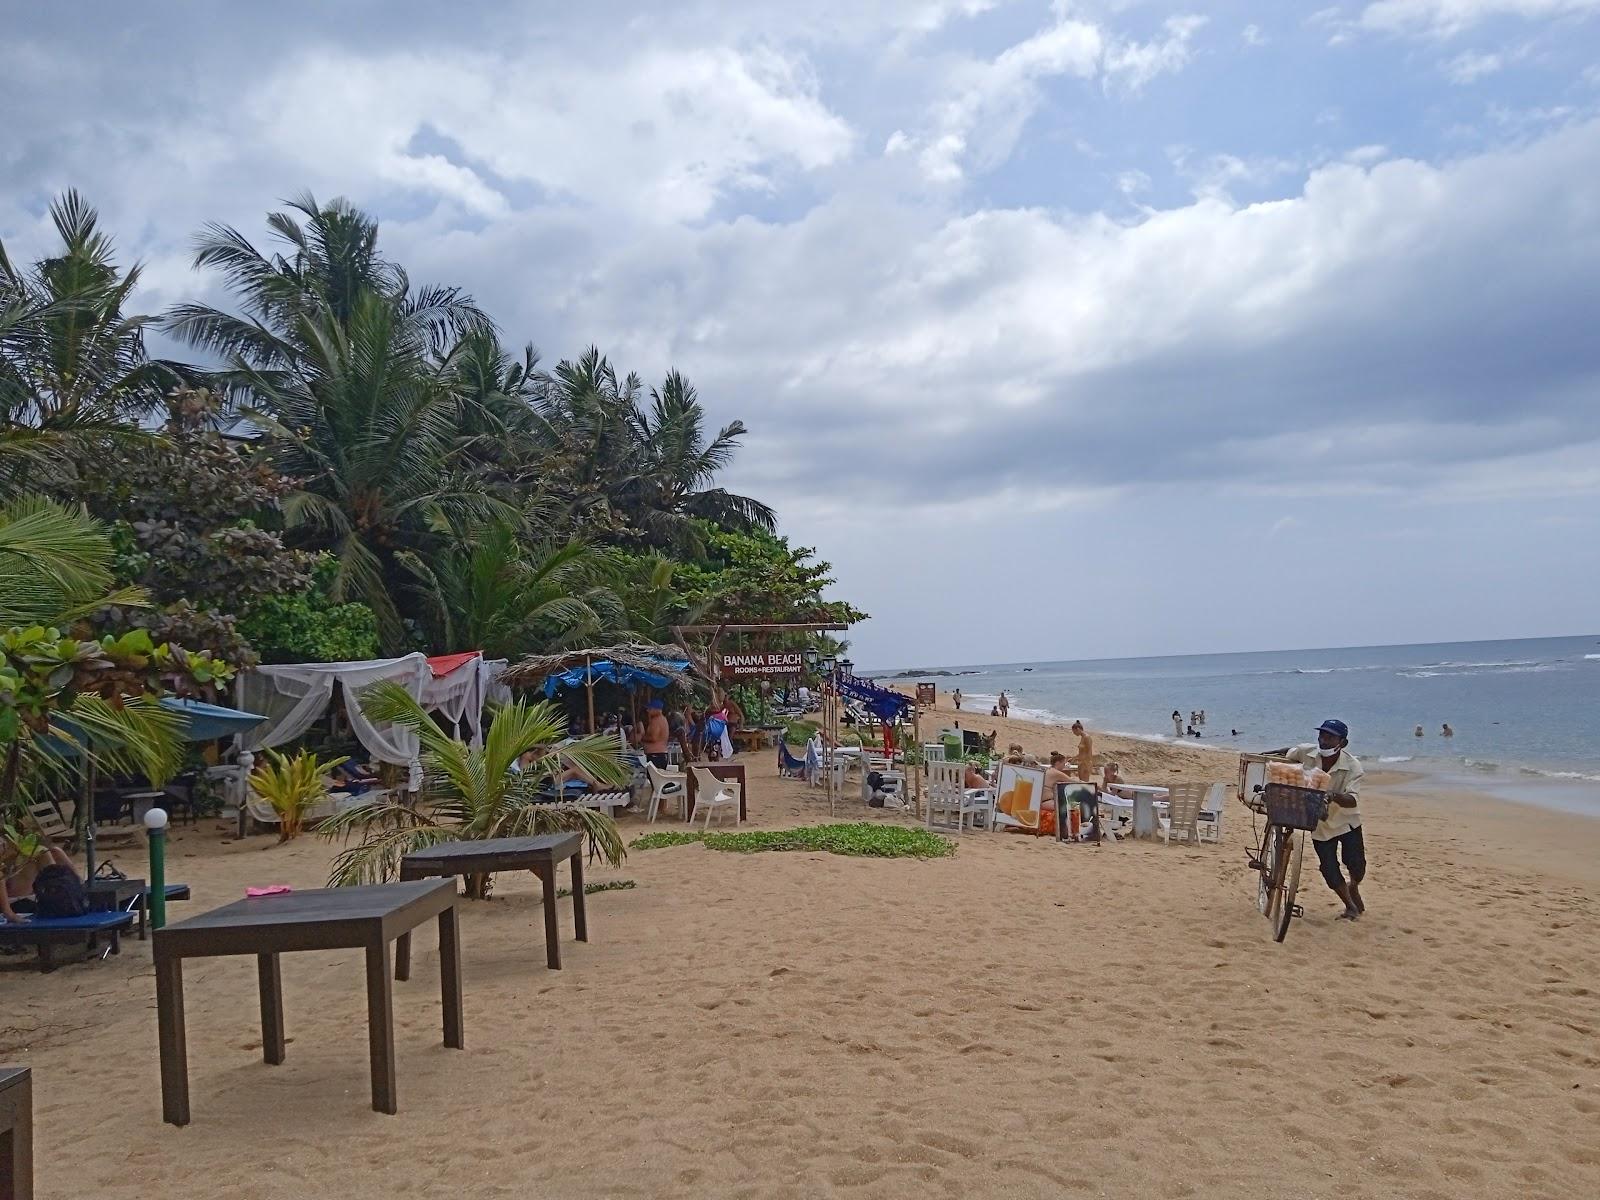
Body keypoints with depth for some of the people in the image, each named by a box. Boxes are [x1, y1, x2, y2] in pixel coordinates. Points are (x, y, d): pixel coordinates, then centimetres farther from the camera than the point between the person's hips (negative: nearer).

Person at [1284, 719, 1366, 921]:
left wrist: (1334, 796, -52)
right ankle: (1350, 906, 23)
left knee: (1355, 863, -7)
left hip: (1346, 820, -2)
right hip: (1320, 823, 2)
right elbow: (1286, 760, 7)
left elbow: (1353, 800, -33)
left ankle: (1354, 888, 31)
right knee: (1328, 868, 0)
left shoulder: (1352, 765, -23)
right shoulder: (1305, 752, -16)